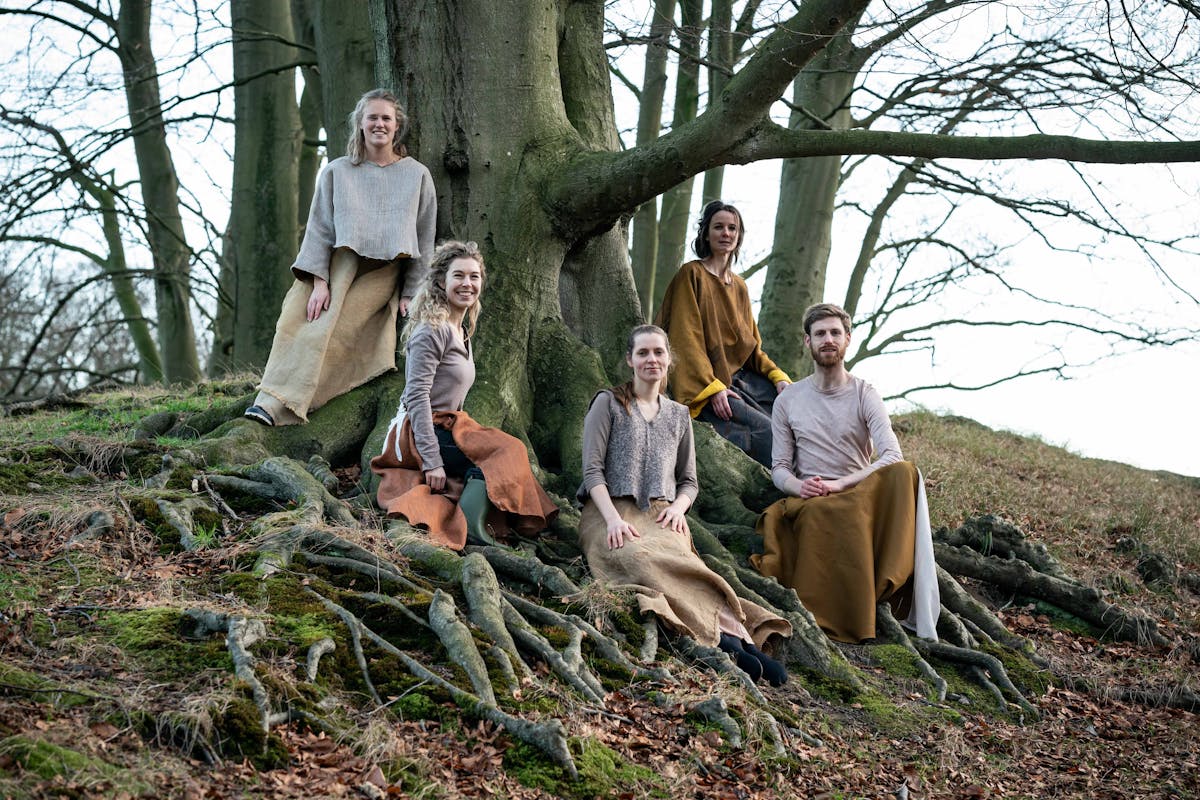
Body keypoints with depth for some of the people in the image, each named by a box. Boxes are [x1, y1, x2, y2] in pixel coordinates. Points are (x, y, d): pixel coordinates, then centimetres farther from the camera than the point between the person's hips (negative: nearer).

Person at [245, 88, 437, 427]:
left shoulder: (417, 176, 7)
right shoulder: (336, 172, 9)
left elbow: (424, 239, 8)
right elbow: (320, 229, 3)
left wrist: (411, 294, 2)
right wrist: (320, 282, -10)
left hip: (382, 272, -3)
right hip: (338, 262, 3)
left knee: (325, 330, -24)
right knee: (294, 320, -24)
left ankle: (278, 406, -29)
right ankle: (268, 401, -24)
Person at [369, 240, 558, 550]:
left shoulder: (462, 333, 19)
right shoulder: (433, 330, -11)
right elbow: (417, 396, -19)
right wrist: (432, 460, -24)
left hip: (444, 428, 9)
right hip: (419, 434, -9)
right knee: (506, 451, -21)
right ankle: (473, 530, -23)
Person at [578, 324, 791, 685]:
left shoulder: (678, 415, 23)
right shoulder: (608, 403, 11)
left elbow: (689, 481, 23)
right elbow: (593, 470, 1)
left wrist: (678, 506, -1)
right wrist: (613, 519, -15)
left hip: (660, 516, 3)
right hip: (611, 511, -3)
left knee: (676, 558, -36)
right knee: (639, 557, -40)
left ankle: (733, 635, -56)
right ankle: (730, 631, -55)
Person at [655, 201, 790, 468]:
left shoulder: (739, 286, 19)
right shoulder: (692, 274, -3)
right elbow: (686, 338, -11)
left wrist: (778, 376, 1)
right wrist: (713, 388, -20)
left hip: (741, 376, 7)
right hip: (705, 385, -7)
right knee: (767, 430, -26)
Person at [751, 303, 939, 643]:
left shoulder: (865, 394, 6)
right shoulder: (788, 400, 12)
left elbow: (892, 456, -9)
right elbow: (779, 468, 10)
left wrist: (839, 485, -21)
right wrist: (798, 486, -15)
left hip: (863, 496, 0)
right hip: (809, 501, 0)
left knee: (904, 474, -34)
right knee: (831, 514, -39)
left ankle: (889, 582, -37)